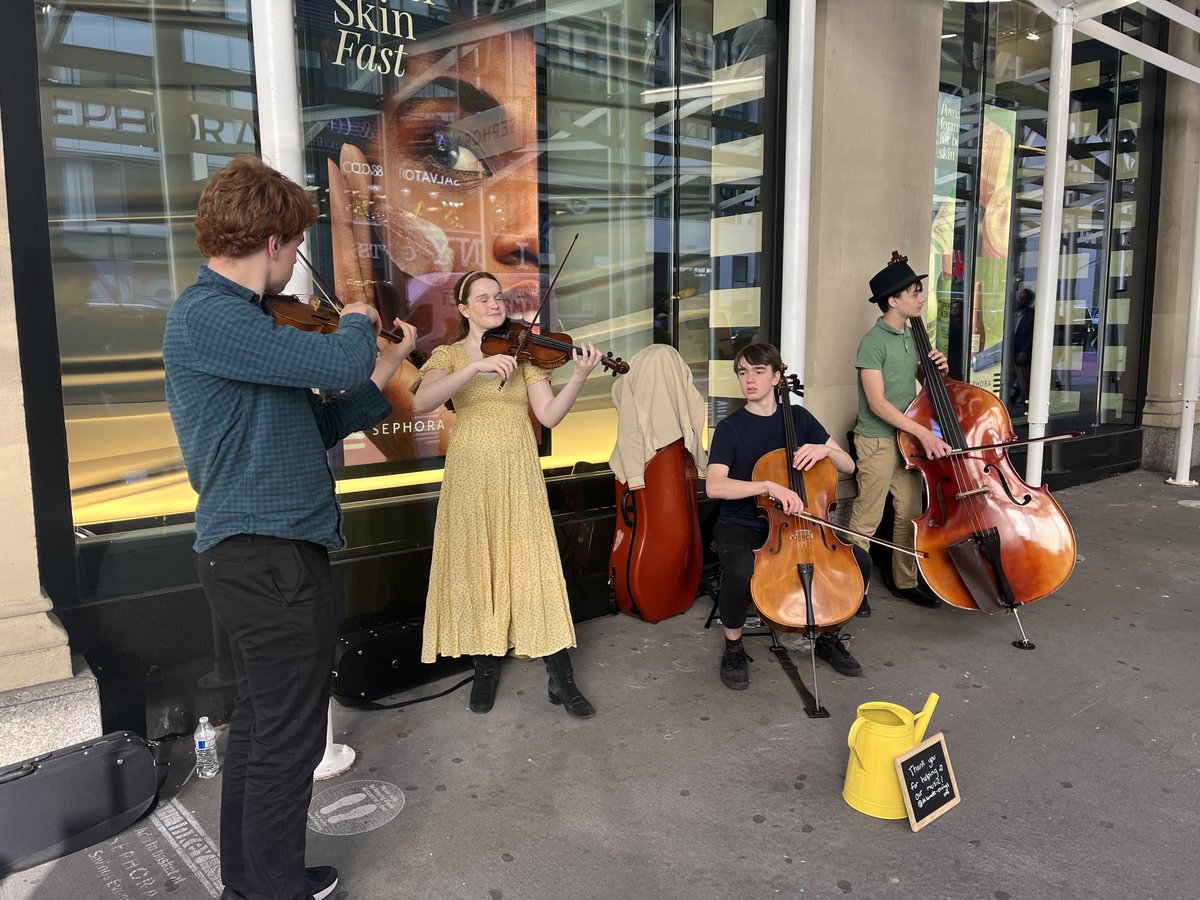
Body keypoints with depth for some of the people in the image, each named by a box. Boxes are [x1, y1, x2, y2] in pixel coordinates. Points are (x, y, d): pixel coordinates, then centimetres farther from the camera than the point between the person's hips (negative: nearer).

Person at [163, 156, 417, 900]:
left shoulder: (229, 318, 15)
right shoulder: (207, 317, -17)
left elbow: (311, 427, 15)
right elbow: (338, 363, -27)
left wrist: (381, 376, 11)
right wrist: (359, 325, -6)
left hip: (251, 554, 11)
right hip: (273, 558, -11)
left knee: (260, 726, 21)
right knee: (290, 743, 3)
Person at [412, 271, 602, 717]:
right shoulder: (449, 354, 5)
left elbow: (549, 415, -3)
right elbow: (422, 402, -16)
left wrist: (579, 377, -18)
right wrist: (476, 366, -25)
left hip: (519, 476, 0)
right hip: (470, 476, 0)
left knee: (535, 569, -4)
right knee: (477, 569, 5)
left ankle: (561, 679, 4)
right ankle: (486, 666, 23)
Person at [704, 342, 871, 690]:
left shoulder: (799, 417, 5)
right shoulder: (730, 428, -8)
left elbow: (848, 466, 7)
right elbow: (714, 486, -23)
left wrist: (824, 449, -16)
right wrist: (769, 485, -35)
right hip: (741, 525, -4)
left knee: (860, 560, -15)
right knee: (740, 572, -37)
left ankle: (829, 635, 10)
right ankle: (733, 648, -7)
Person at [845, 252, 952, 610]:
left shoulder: (910, 336, 9)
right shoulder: (874, 342, -15)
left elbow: (920, 378, 23)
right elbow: (877, 403, -21)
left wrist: (937, 368, 0)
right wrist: (923, 432, -26)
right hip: (877, 441, -8)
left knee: (909, 514, 14)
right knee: (867, 519, -1)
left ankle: (905, 581, 27)